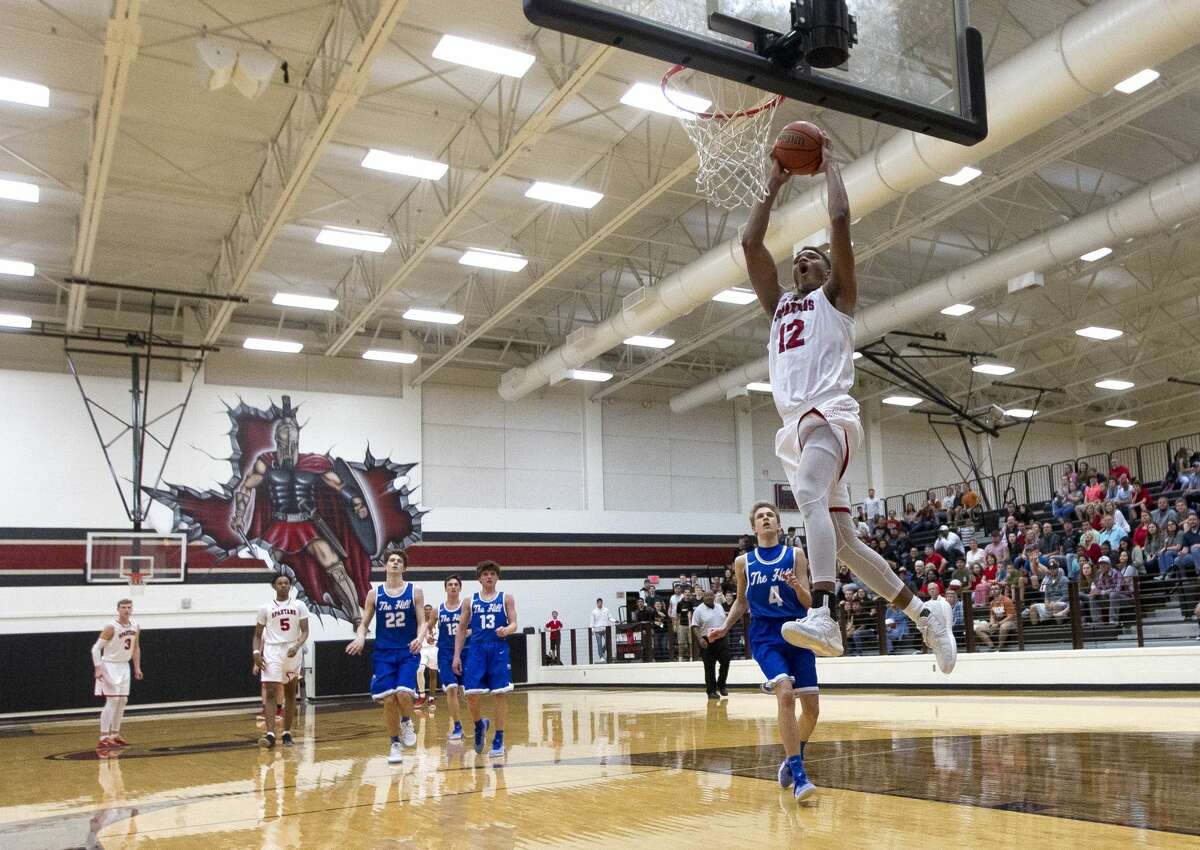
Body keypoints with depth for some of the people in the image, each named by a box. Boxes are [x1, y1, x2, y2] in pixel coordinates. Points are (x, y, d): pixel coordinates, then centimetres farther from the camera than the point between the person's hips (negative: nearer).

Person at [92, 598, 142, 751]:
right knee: (112, 700, -14)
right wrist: (98, 668, -23)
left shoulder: (135, 627, 2)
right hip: (110, 666, -7)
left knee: (122, 701, 10)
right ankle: (103, 738, -12)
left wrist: (137, 667, 12)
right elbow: (96, 648, -16)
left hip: (124, 666, 7)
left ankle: (115, 735, 21)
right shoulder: (111, 628, -18)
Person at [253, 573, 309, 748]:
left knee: (290, 694, 8)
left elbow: (305, 631, -3)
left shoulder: (299, 606, 2)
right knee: (270, 693, -13)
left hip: (293, 653, 1)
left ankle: (287, 733, 17)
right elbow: (257, 635, 9)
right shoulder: (265, 608, 3)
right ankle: (270, 734, -17)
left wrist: (296, 647, -21)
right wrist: (256, 653, -7)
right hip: (272, 652, -1)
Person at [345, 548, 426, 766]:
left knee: (403, 694, -20)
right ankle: (395, 744, 15)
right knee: (388, 700, -4)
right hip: (383, 654, 2)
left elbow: (422, 622, -1)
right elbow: (363, 623, 8)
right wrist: (360, 638, -14)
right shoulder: (374, 594, 4)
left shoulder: (414, 592, 1)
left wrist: (420, 638, -22)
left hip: (408, 652, -1)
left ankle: (406, 722, 13)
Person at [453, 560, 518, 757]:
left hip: (499, 650, -1)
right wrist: (457, 655, 6)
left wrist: (506, 630, -23)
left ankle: (498, 739, 7)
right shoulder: (471, 600, 10)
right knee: (471, 694, -5)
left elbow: (513, 624, 1)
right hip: (476, 650, 1)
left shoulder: (506, 598, 6)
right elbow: (462, 629, 12)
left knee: (499, 694, -2)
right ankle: (480, 724, 25)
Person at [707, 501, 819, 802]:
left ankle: (791, 761, 30)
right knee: (785, 694, -25)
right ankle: (798, 776, -21)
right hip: (765, 636, -2)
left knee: (812, 708, 3)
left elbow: (807, 602, 1)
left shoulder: (796, 555, 4)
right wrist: (724, 627, 5)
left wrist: (797, 586, -20)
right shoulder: (743, 562, 6)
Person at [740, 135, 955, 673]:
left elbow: (840, 220, 1)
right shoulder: (779, 305, 29)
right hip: (794, 426, 7)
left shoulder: (835, 297, 13)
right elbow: (750, 243, 23)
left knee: (811, 497, -35)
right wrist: (774, 187, 29)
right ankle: (925, 613, 19)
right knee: (842, 541, 7)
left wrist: (828, 165, 14)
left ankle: (822, 614, -51)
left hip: (828, 416, -7)